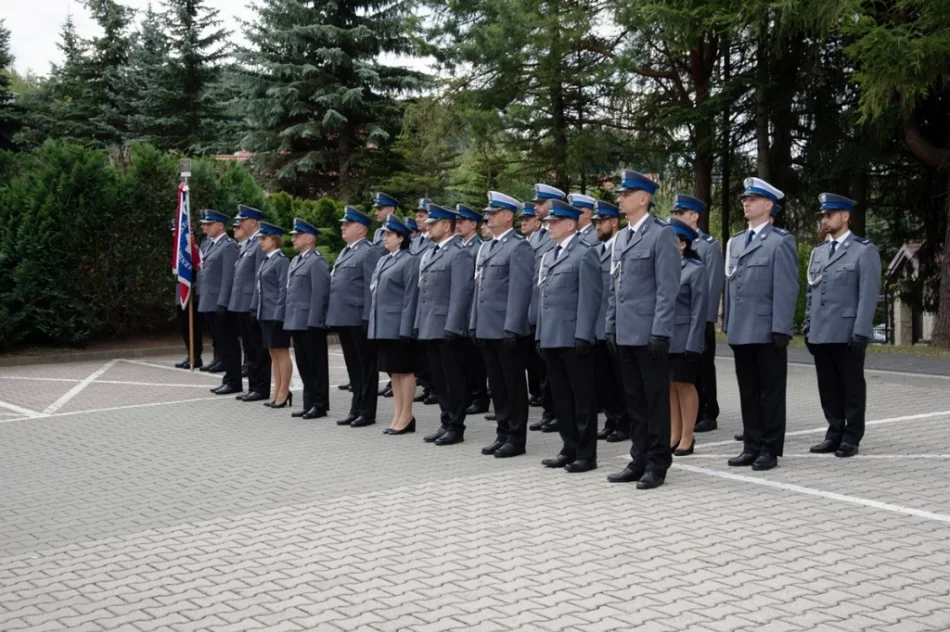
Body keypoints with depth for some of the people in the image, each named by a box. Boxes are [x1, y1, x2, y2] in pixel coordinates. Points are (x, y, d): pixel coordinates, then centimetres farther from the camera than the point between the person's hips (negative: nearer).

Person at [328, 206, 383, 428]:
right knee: (353, 366, 14)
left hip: (358, 320, -9)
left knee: (365, 366, 0)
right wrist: (332, 315, 17)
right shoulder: (344, 252, 19)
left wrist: (367, 318, -19)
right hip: (343, 319, 9)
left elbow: (371, 288, -15)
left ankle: (367, 412, 6)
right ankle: (356, 408, 21)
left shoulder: (370, 253, -9)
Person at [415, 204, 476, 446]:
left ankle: (456, 427, 7)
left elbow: (461, 293, -16)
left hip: (446, 328, -8)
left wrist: (452, 327, -20)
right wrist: (418, 324, 15)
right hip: (429, 328, 8)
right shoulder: (427, 254, 18)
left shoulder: (460, 253, -9)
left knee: (454, 379, 0)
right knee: (438, 380, 12)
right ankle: (446, 423, 20)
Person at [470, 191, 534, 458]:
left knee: (514, 385, 2)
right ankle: (502, 433, 21)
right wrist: (474, 324, 15)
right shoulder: (485, 248, 17)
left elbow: (520, 289, -15)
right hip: (487, 329, 8)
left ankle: (516, 438, 9)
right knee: (496, 385, 13)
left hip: (508, 330, -8)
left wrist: (512, 328, -20)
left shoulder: (519, 247, -9)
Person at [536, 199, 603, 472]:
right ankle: (569, 449, 20)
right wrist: (540, 335, 14)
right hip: (551, 338, 8)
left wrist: (583, 336, -18)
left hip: (573, 338, -8)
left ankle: (586, 454, 5)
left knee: (582, 397, 0)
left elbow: (590, 297, -12)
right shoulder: (548, 256, 18)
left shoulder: (586, 253, -6)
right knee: (561, 397, 12)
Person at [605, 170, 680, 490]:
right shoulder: (621, 237, 15)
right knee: (634, 400, 12)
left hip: (649, 334, -8)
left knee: (656, 400, 1)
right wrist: (611, 327, 14)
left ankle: (657, 463, 9)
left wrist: (660, 332, -18)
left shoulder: (661, 234, -8)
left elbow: (667, 288, -14)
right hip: (625, 334, 8)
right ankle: (639, 460, 20)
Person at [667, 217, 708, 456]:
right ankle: (674, 435, 19)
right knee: (669, 385, 10)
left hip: (683, 339, -5)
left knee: (684, 384, 3)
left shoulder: (695, 270, -7)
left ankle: (687, 437, 13)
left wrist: (693, 345, -13)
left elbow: (699, 311, -9)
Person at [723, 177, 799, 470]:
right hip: (740, 332, 6)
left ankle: (770, 449, 9)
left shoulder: (781, 241, -5)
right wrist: (728, 324, 13)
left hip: (768, 332, -6)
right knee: (748, 391, 10)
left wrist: (781, 329, -16)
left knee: (771, 392, 3)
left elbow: (787, 289, -10)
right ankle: (752, 446, 18)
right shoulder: (735, 241, 15)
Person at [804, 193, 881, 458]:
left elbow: (868, 295, -9)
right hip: (820, 334, 6)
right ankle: (834, 433, 18)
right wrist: (808, 326, 12)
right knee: (828, 387, 9)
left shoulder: (864, 251, -3)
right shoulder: (818, 252, 16)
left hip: (847, 334, -6)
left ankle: (851, 437, 11)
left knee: (852, 387, 3)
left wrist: (860, 332, -15)